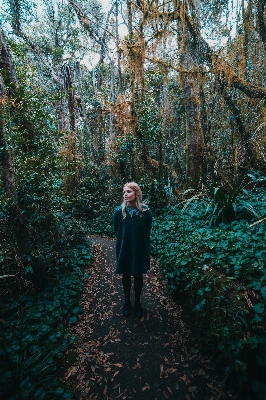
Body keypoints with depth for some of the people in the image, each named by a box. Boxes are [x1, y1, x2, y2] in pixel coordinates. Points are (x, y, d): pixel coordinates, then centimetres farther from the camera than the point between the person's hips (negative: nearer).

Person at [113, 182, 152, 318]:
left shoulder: (146, 211, -15)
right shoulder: (119, 211, -14)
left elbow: (147, 230, 0)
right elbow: (116, 231, 0)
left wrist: (140, 242, 2)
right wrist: (124, 241, 5)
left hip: (140, 250, 0)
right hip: (124, 249, 0)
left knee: (138, 276, 16)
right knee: (126, 276, 17)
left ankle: (137, 302, 39)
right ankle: (127, 301, 41)